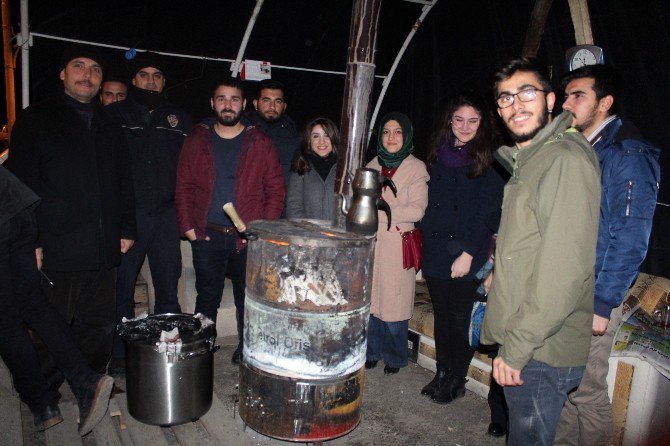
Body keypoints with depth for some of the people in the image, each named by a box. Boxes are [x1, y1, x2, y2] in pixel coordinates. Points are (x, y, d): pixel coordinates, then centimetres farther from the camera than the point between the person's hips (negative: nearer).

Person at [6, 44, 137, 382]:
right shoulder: (35, 120, 4)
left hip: (103, 251, 5)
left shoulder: (109, 126, 18)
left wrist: (127, 228, 12)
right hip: (55, 250, -4)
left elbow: (124, 183, 19)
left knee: (101, 327, 11)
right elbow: (21, 185, -3)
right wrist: (30, 240, -11)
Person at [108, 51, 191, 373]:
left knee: (168, 287, 8)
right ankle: (120, 353, 17)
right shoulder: (114, 115, 6)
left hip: (166, 215, 2)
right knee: (122, 288, 3)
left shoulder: (178, 119, 13)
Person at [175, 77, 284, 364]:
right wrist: (188, 227, -2)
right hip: (206, 237, 1)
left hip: (248, 240, -1)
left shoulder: (260, 143, 2)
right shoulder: (197, 140, 6)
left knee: (248, 298, 9)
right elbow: (184, 187, 7)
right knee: (207, 298, 13)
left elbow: (276, 189, 0)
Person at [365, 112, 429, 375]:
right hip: (370, 243, 5)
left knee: (394, 303, 2)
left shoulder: (416, 168, -4)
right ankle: (372, 352, 28)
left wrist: (379, 213, -16)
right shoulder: (374, 164, 12)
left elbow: (417, 210, -12)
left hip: (397, 246, -4)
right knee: (369, 301, 9)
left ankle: (395, 358, 22)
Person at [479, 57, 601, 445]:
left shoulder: (567, 159, -17)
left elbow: (567, 267, -24)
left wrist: (517, 346, -20)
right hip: (519, 342, 9)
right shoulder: (526, 161, 16)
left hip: (542, 353, -9)